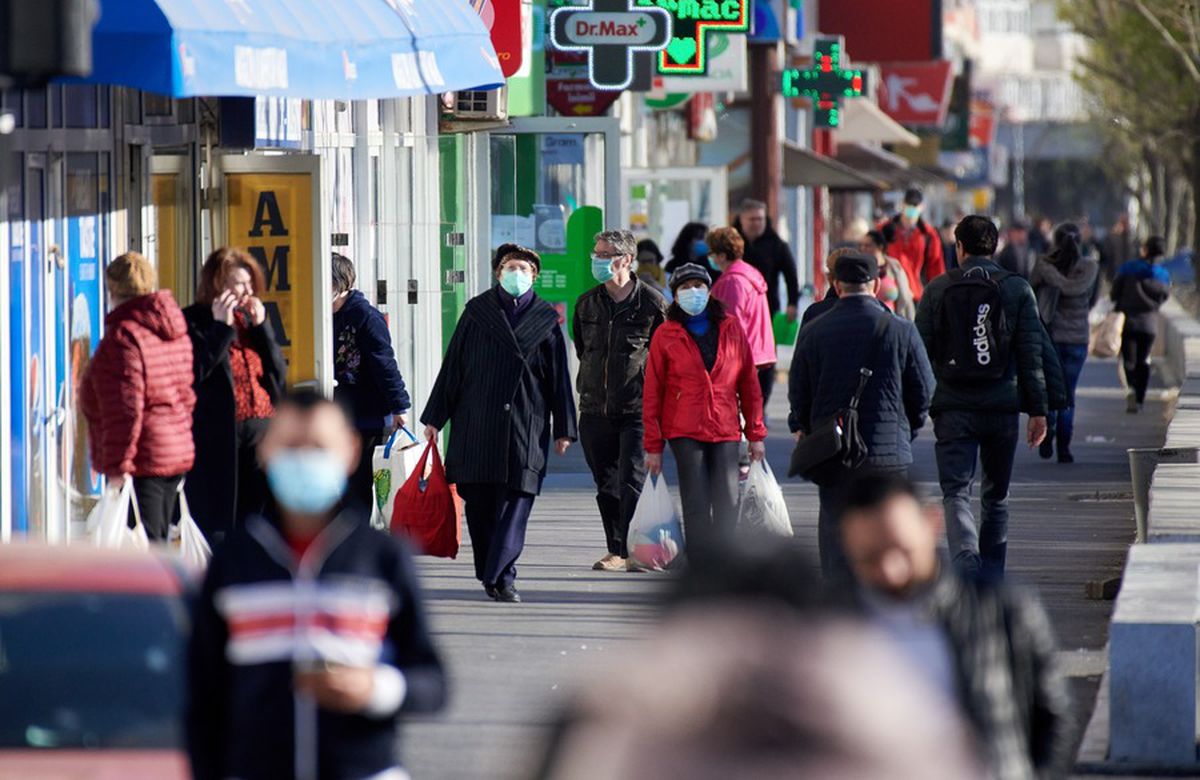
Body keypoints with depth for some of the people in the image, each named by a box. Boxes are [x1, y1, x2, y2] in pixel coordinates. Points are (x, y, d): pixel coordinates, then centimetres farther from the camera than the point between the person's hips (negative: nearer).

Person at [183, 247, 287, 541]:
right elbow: (195, 371, -18)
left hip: (261, 434, 6)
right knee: (216, 527, -4)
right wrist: (221, 327, -14)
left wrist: (261, 327, 1)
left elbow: (280, 374, 11)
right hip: (218, 438, -6)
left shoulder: (252, 319, 17)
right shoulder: (192, 322, -3)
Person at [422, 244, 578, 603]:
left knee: (515, 501, -9)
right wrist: (435, 416, 5)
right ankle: (492, 573, 14)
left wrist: (564, 429, 6)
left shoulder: (545, 319, 8)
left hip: (525, 427, -1)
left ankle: (500, 576, -12)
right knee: (479, 504, 2)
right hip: (476, 423, 1)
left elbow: (559, 378, 9)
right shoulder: (477, 312, 7)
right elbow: (452, 366, 8)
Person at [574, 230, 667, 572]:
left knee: (632, 482, -10)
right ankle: (617, 550, 17)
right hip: (596, 409, 5)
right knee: (606, 486, 8)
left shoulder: (651, 302, -4)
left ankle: (633, 550, -8)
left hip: (638, 410, -5)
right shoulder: (587, 303, 11)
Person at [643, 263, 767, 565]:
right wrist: (653, 446, 1)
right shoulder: (665, 336, 2)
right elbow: (653, 393, 4)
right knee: (696, 505, -5)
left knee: (728, 504, -1)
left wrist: (756, 434, 8)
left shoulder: (731, 329, 8)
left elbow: (749, 383, 11)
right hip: (685, 431, -2)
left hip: (726, 430, 2)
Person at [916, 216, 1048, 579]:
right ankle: (992, 579, 18)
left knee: (956, 492, -3)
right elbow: (1032, 355, -1)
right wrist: (1038, 409, 2)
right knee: (996, 497, 14)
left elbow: (920, 351, 2)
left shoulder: (937, 290, 1)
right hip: (1002, 408, 1)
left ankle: (966, 557, -28)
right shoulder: (1018, 290, 1)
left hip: (953, 409, -1)